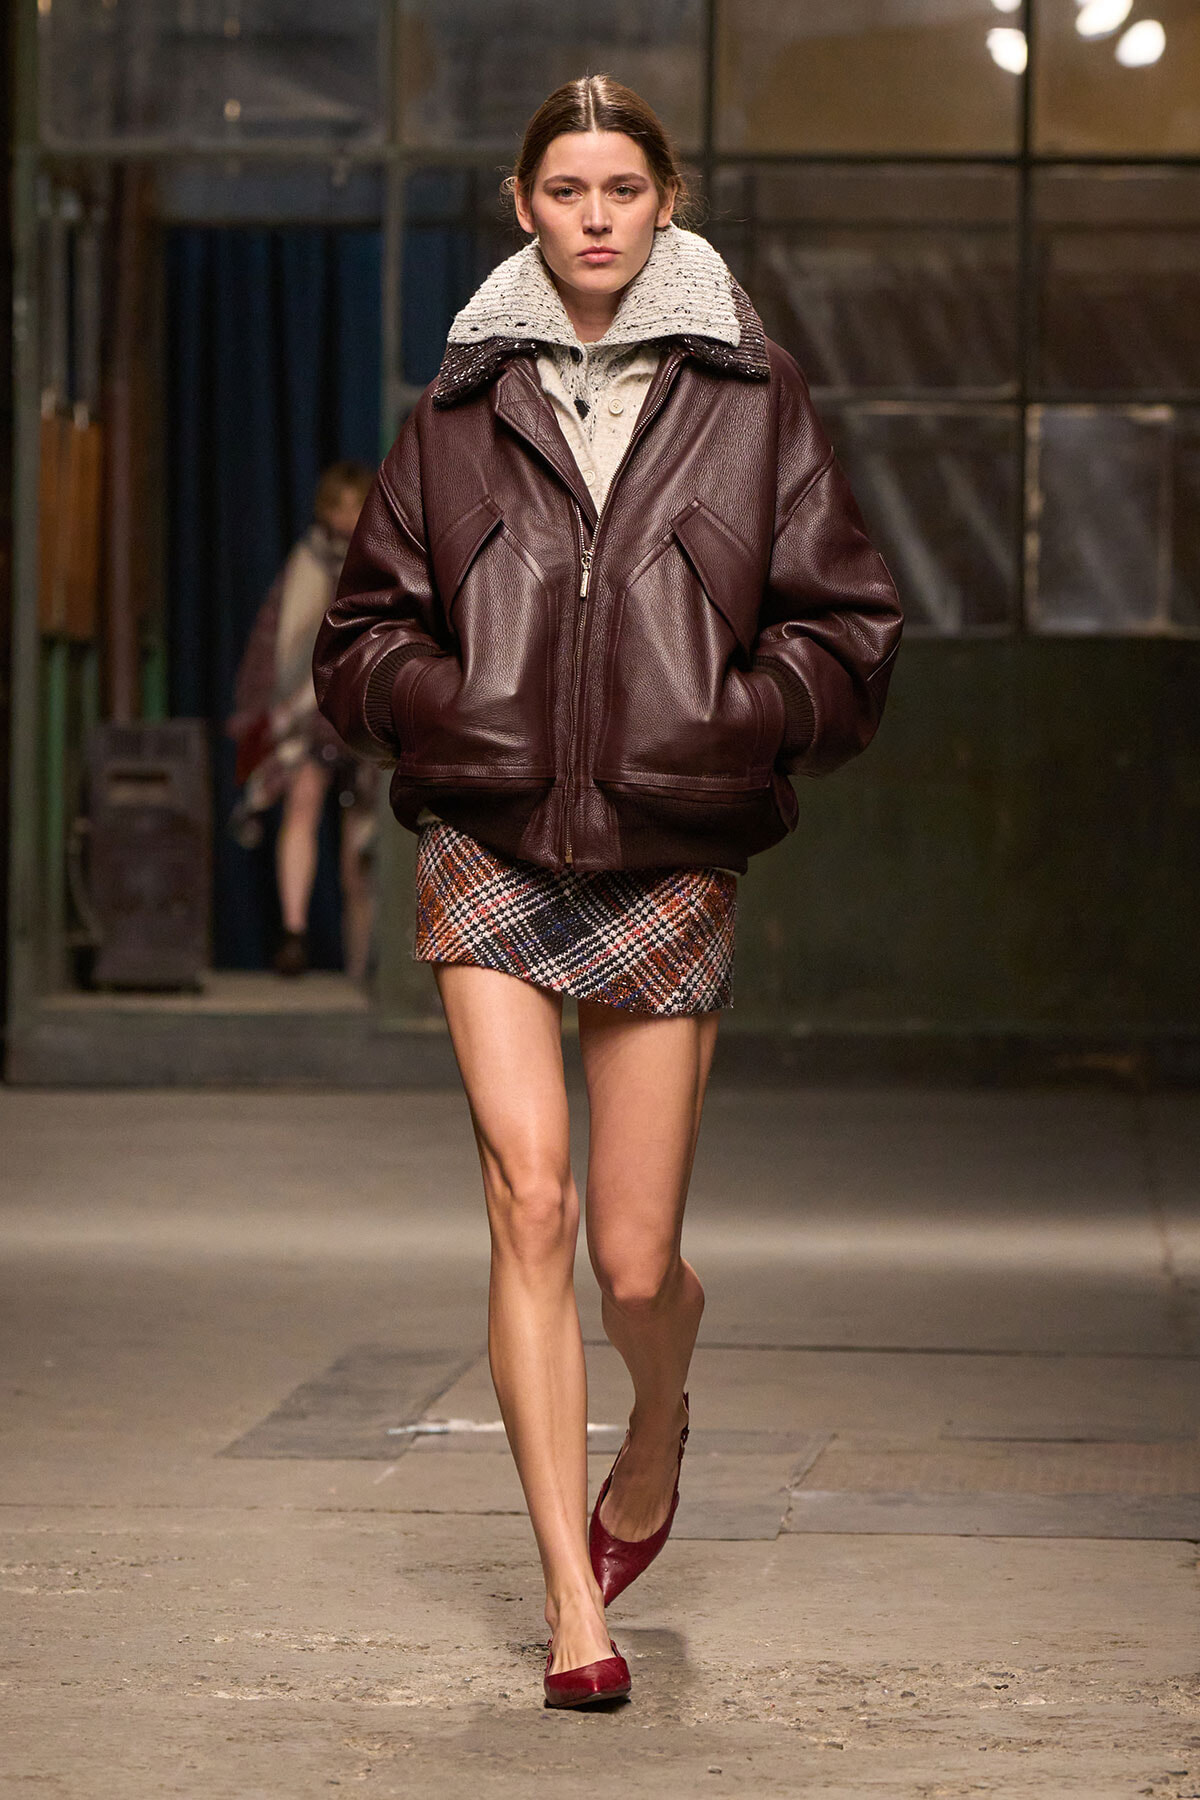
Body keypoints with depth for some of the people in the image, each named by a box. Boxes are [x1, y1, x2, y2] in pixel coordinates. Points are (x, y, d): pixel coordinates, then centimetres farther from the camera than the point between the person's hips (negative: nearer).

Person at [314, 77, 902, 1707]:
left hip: (669, 865, 0)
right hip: (490, 851, 0)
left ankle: (657, 1430, 40)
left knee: (636, 1264, 3)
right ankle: (573, 1603, -7)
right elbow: (362, 636, 12)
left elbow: (849, 630, 3)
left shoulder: (750, 400, 3)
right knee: (530, 1203, -13)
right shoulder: (464, 406, 7)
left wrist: (729, 720, -11)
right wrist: (451, 704, -6)